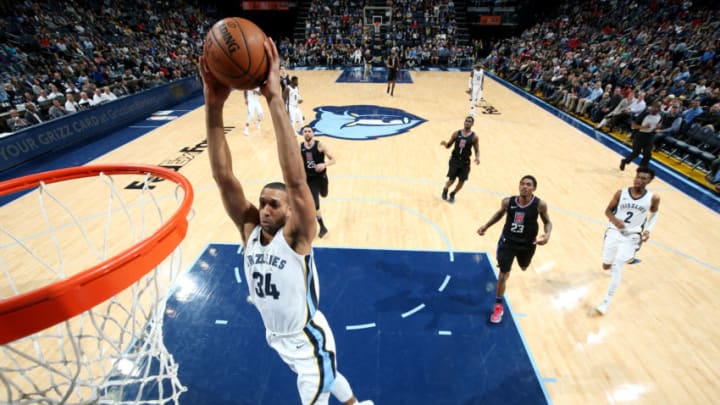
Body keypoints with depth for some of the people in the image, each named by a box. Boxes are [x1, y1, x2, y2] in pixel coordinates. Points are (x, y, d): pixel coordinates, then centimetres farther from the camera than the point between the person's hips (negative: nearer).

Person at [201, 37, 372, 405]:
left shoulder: (296, 237, -28)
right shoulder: (249, 230, -15)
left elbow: (295, 179, -45)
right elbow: (223, 177, -25)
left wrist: (275, 99, -50)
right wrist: (213, 106, -37)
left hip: (308, 341, -6)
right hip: (275, 337, 6)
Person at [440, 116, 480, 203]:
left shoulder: (474, 137, -5)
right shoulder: (456, 133, -2)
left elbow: (477, 150, 1)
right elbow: (449, 145, 4)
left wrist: (477, 157, -19)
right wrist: (445, 144, -19)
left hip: (465, 162, 1)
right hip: (454, 160, -1)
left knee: (462, 181, 4)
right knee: (451, 180, -4)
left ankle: (452, 195, 30)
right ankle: (445, 190, 30)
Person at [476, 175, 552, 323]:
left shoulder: (540, 204, -20)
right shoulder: (508, 201, -17)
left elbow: (547, 221, -4)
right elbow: (500, 213, 4)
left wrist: (547, 234, -25)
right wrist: (486, 226, -6)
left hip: (527, 244, 1)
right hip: (508, 241, -1)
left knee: (524, 267, 29)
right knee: (503, 275, -1)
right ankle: (498, 306, 19)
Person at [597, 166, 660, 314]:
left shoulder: (653, 198, -7)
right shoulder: (621, 193, -7)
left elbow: (654, 213, 12)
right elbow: (608, 210, 1)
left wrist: (648, 229, -3)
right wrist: (615, 220, -21)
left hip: (631, 237, -2)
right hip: (614, 232, 2)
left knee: (617, 269, -10)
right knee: (606, 265, 12)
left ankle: (606, 302, 2)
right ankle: (614, 267, 53)